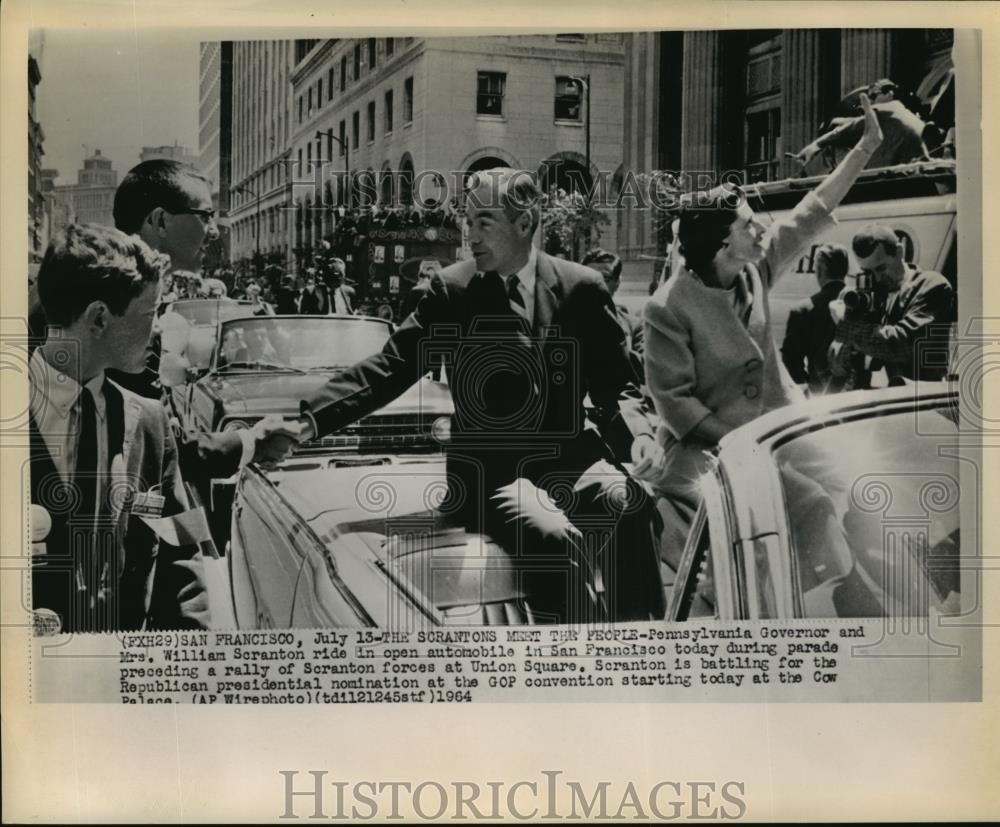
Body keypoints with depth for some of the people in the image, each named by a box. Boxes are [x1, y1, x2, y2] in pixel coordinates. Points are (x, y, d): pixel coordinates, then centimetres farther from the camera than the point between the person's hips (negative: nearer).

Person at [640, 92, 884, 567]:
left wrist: (867, 146, 9)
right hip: (707, 440, -6)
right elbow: (672, 398, -16)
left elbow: (811, 215, 8)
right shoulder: (669, 307, -17)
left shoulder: (757, 268, 2)